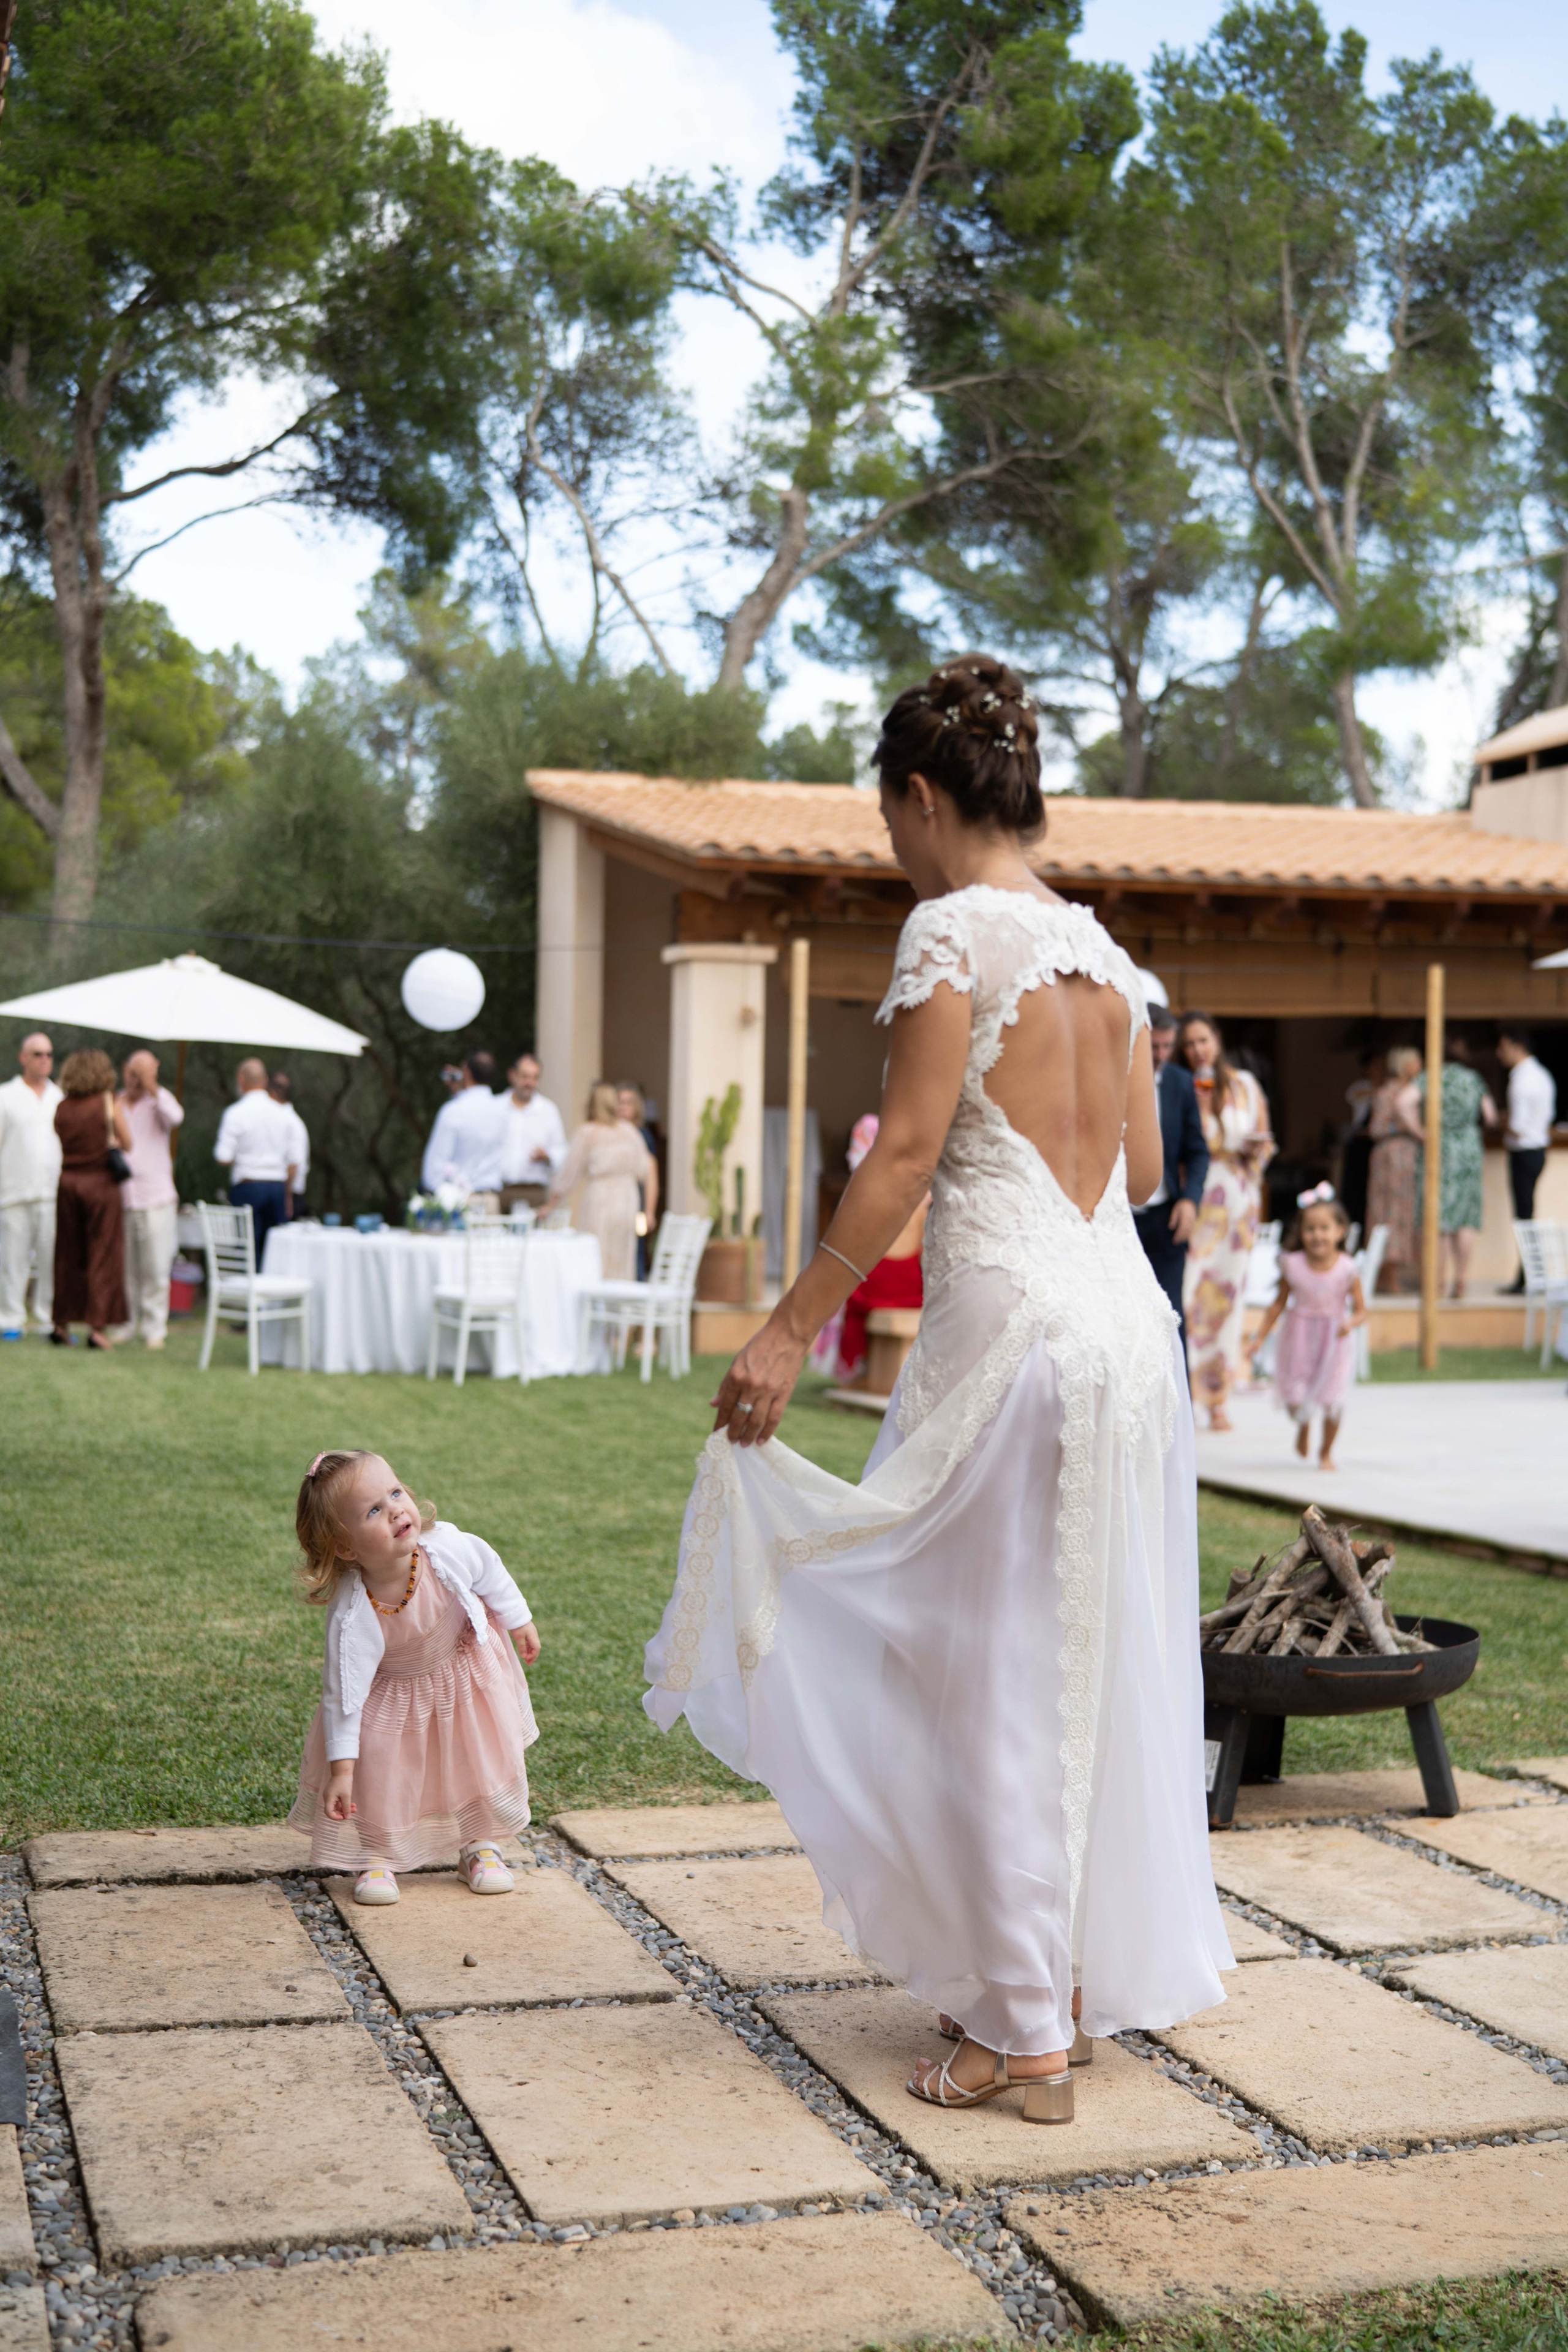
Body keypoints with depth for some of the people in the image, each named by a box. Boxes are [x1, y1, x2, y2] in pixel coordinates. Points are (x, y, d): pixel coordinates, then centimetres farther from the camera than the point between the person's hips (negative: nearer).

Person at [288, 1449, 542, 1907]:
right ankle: (376, 1856, 24)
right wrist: (341, 1769, -27)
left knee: (483, 1762, 11)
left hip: (466, 1674, 3)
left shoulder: (449, 1549, -35)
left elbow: (491, 1575, -12)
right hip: (394, 1695, -2)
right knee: (378, 1778, -4)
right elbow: (343, 1695, -30)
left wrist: (518, 1621, 4)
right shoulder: (352, 1618, -40)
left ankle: (480, 1845, 34)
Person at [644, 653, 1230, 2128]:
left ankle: (1023, 2034, 9)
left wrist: (791, 1331, -12)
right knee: (1093, 1661, 16)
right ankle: (1086, 1976, 27)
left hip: (1015, 1327, -8)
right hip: (1131, 1325, 8)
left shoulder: (955, 928, -9)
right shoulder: (1097, 947, 13)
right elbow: (1143, 1165, 15)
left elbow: (906, 1151, -15)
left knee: (1002, 1677, 1)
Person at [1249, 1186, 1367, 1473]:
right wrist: (1261, 1336, 4)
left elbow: (1360, 1310, -6)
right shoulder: (1293, 1265, -9)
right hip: (1299, 1336, 1)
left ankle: (1327, 1452, 21)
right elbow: (1280, 1302, 4)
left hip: (1335, 1339, -1)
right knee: (1294, 1398, -1)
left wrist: (1351, 1324, -28)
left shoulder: (1347, 1269, -13)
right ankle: (1304, 1426, 37)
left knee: (1332, 1398, -5)